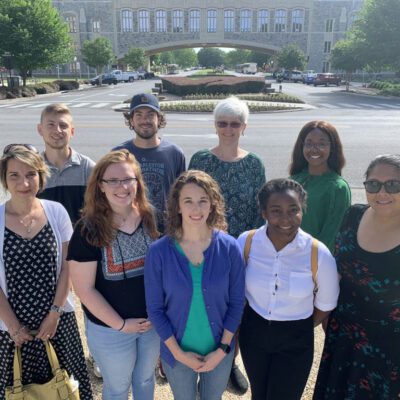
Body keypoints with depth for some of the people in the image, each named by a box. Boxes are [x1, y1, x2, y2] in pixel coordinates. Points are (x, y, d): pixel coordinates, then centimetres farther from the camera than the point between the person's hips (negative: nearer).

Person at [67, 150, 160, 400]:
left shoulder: (150, 218, -9)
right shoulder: (89, 230, -19)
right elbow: (84, 289, -16)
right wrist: (121, 324, -13)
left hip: (153, 321, 3)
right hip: (110, 329, -3)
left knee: (146, 379, 26)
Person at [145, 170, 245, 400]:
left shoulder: (230, 247, -15)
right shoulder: (159, 251, -18)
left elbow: (237, 301, -7)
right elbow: (155, 308, -10)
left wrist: (222, 349, -9)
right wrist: (178, 352, -11)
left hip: (220, 351, 1)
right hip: (177, 353, -1)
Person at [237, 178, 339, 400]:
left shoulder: (319, 254, -22)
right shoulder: (246, 242, -18)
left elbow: (325, 305, -5)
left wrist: (299, 329, 5)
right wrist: (252, 322, 4)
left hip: (295, 341, -2)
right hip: (252, 332, 2)